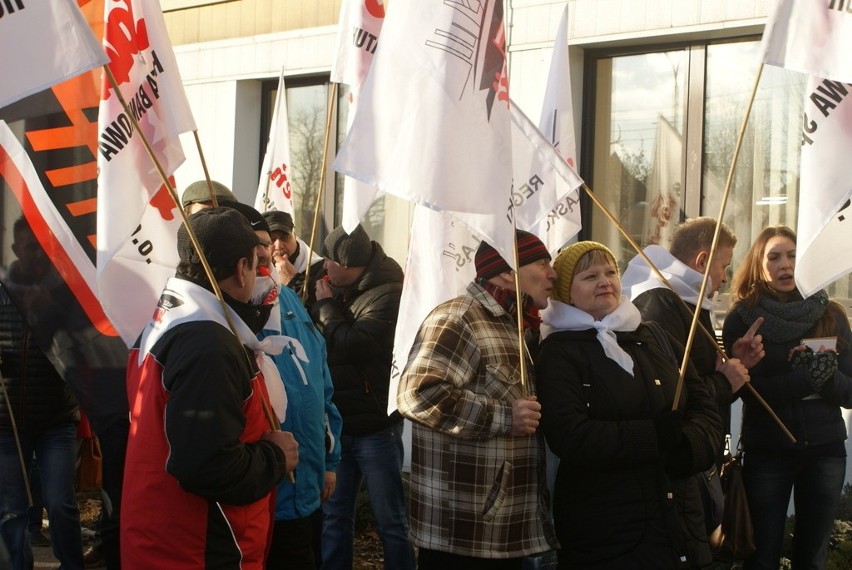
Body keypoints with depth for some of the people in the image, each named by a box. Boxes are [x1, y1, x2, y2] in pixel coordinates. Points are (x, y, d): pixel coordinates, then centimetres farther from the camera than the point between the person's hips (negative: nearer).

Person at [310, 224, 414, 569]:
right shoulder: (342, 292, 9)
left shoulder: (387, 294, -14)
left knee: (391, 521, 2)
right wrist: (323, 304, -1)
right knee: (334, 516, 14)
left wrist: (326, 306, -11)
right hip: (337, 423, 7)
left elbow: (353, 345, -23)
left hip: (375, 426, -7)